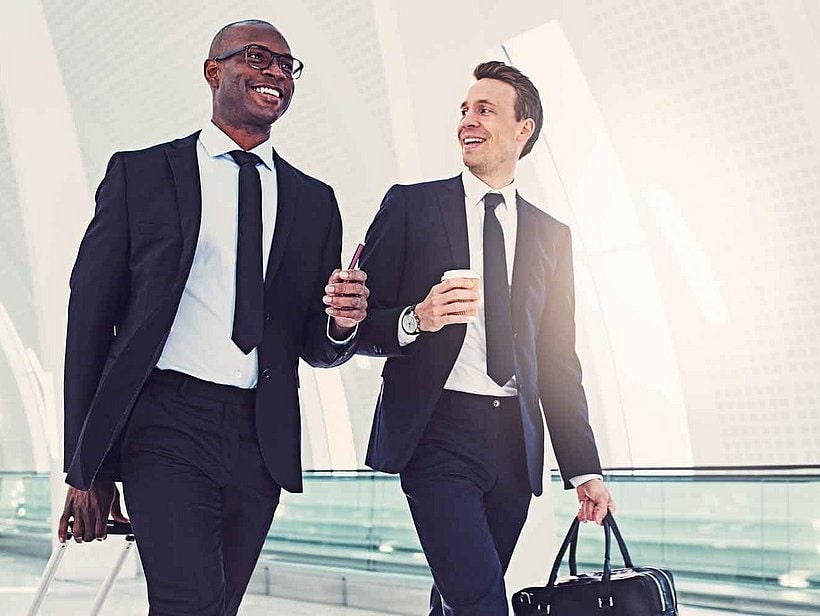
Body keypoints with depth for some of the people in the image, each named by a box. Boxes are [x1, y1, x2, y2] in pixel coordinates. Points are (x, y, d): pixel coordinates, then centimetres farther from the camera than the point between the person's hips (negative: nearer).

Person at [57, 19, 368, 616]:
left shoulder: (314, 201, 14)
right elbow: (90, 316, 2)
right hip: (165, 426, -4)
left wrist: (341, 324, -11)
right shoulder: (140, 174, 4)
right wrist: (86, 466, -3)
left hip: (261, 440, 4)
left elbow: (314, 348, 15)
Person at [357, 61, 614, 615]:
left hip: (515, 442, 4)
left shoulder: (551, 235, 14)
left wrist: (583, 469, 8)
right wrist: (416, 319, -19)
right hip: (436, 434, -3)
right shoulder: (411, 205, 5)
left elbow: (559, 359, 14)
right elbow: (360, 324, 2)